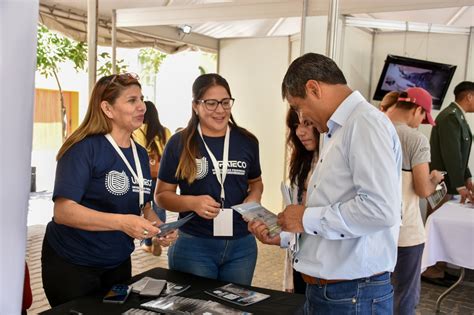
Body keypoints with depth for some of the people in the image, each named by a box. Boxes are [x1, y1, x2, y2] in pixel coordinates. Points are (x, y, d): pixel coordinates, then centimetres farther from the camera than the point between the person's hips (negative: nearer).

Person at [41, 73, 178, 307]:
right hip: (71, 265, -7)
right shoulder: (85, 149, -19)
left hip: (118, 263, 7)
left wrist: (160, 228, -7)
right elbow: (63, 211, -28)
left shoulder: (141, 154, 4)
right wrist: (122, 222, -37)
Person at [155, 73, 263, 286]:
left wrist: (253, 199, -4)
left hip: (242, 244, 3)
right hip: (194, 245, -3)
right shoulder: (179, 143, -6)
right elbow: (162, 194, -1)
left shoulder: (247, 141, 2)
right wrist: (192, 202, -19)